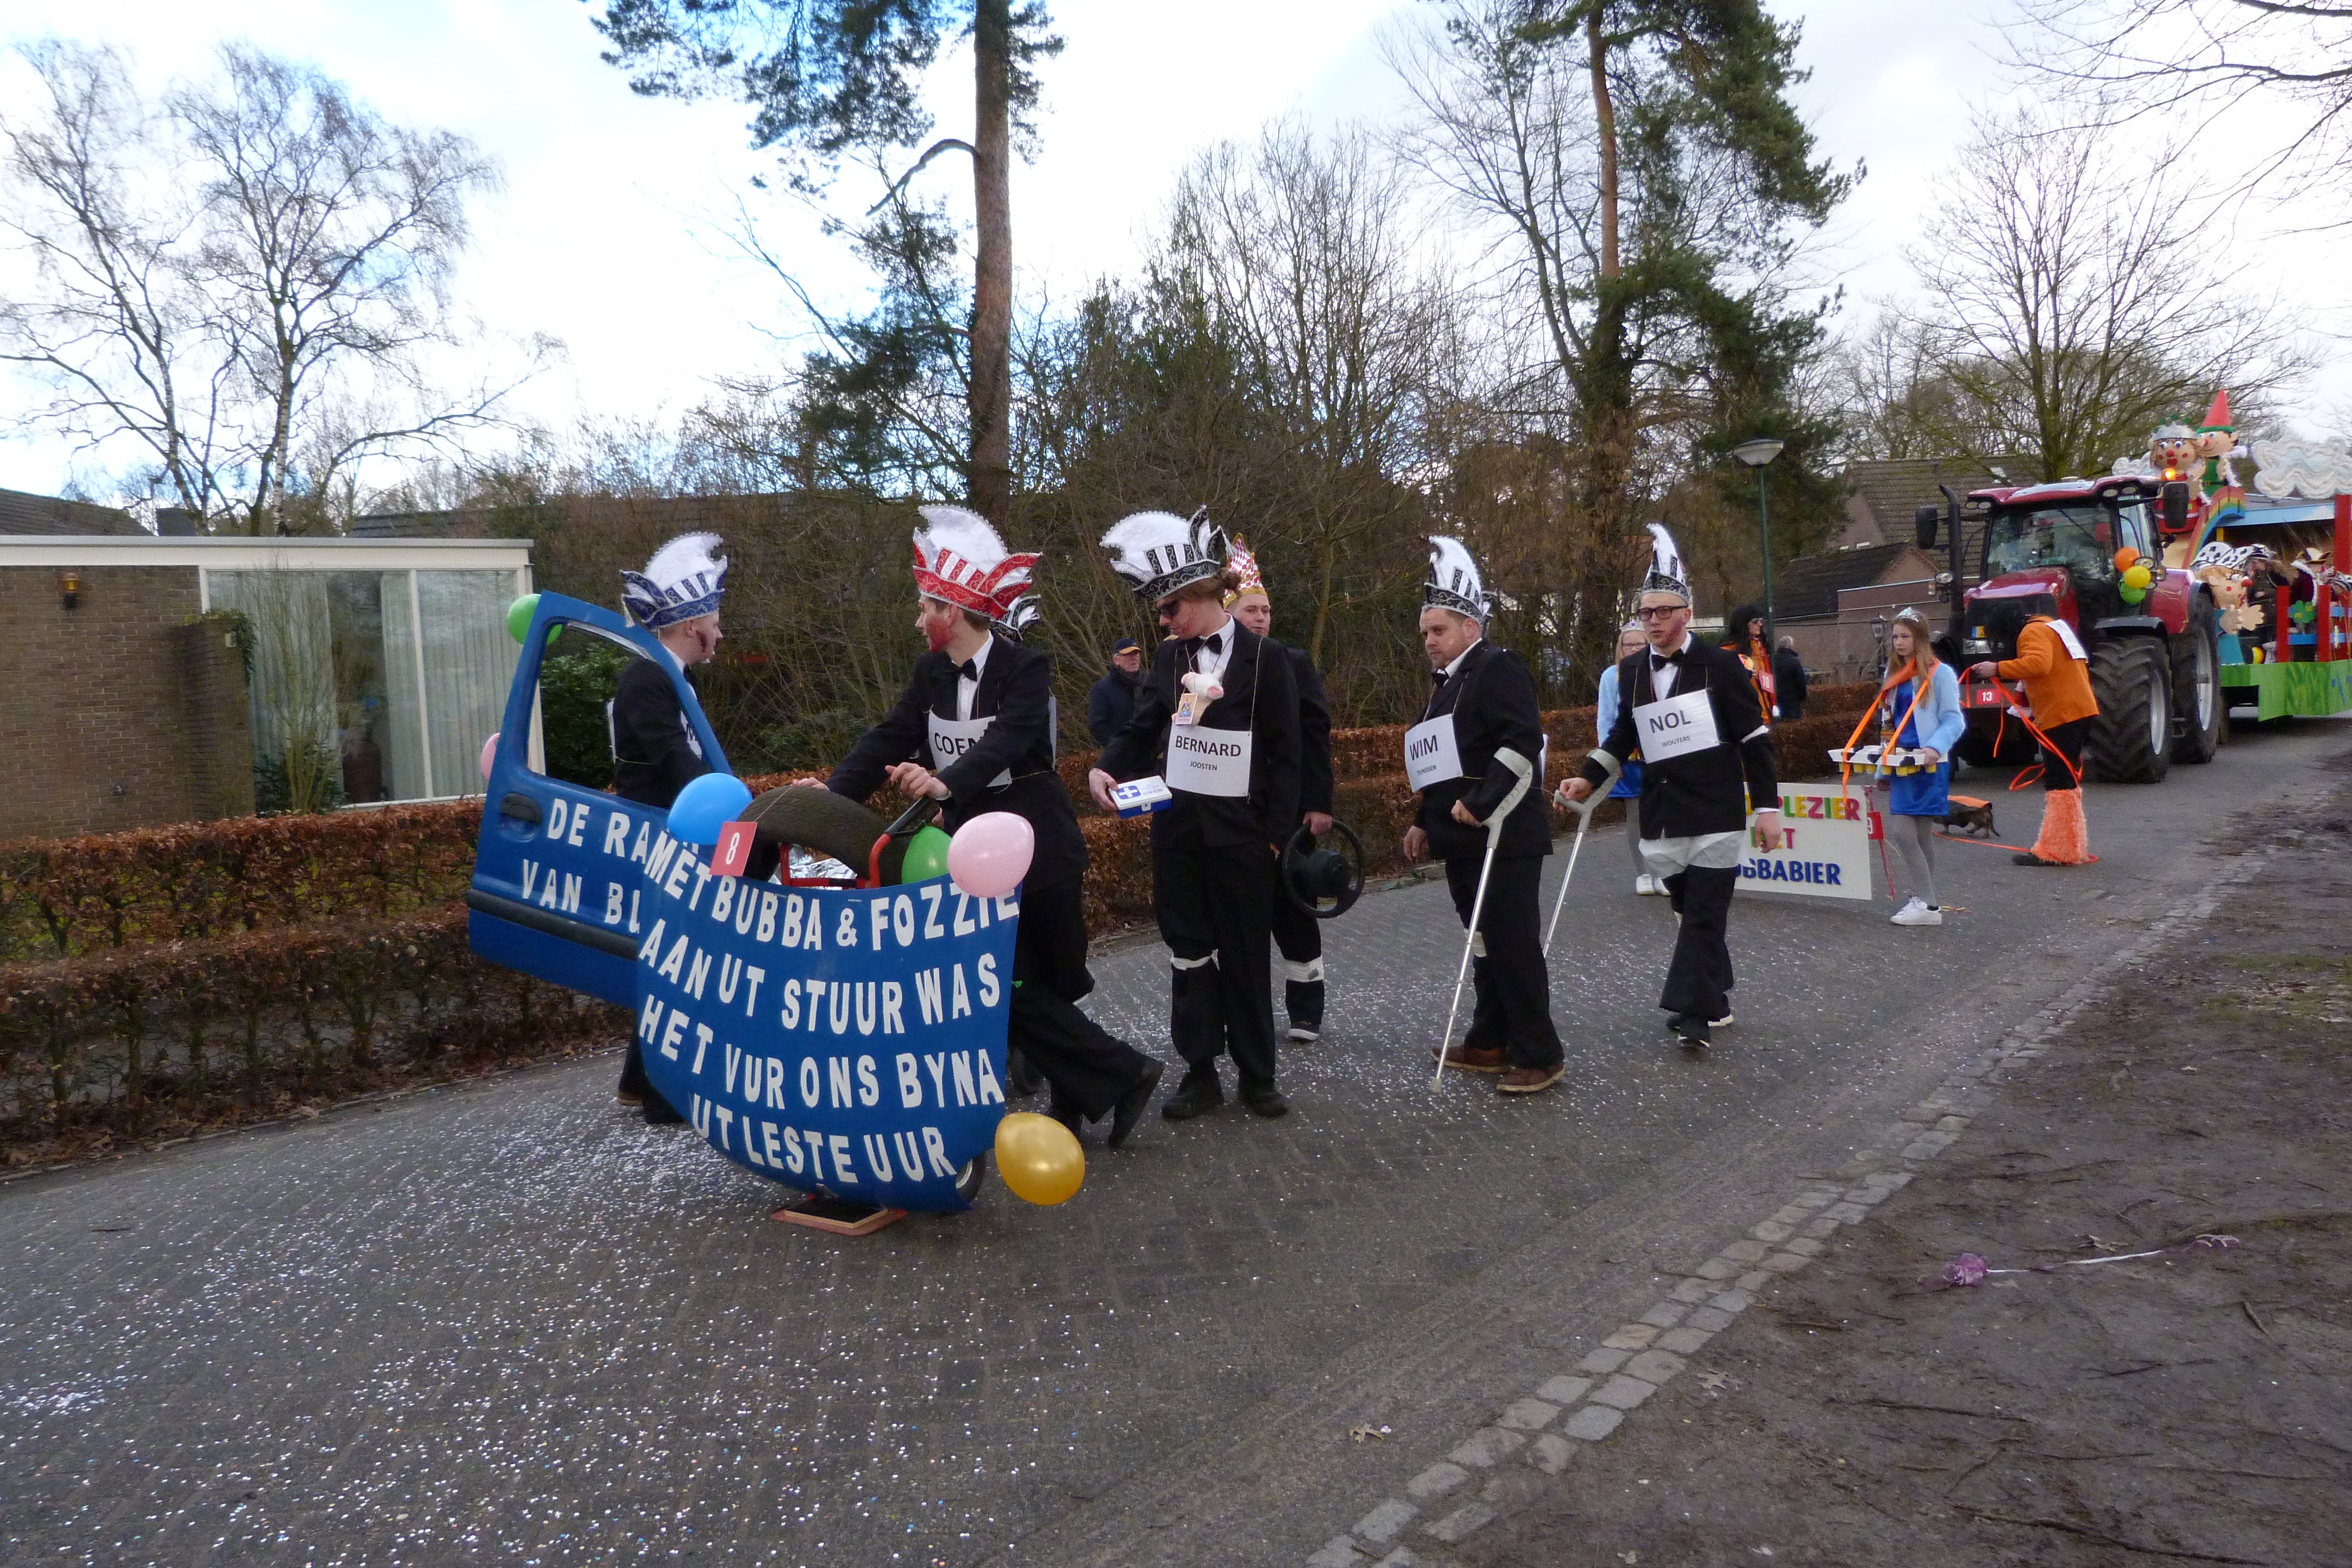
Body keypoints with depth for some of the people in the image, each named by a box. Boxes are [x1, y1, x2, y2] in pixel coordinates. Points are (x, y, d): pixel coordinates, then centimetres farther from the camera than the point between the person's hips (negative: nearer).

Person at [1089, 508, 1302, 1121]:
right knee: (1189, 949, 8)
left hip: (1240, 828, -4)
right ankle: (1200, 1072, 18)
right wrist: (1105, 768, -14)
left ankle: (1257, 1076, 17)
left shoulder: (1264, 658, -5)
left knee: (1245, 953, 5)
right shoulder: (1168, 657, 7)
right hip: (1177, 825, 4)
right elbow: (1142, 729, 6)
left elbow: (1285, 752, -4)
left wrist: (1277, 830, -8)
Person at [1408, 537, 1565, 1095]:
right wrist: (1426, 821, 19)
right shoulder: (1449, 684, 19)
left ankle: (1539, 1055, 2)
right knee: (1484, 941, 14)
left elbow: (1522, 745, -21)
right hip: (1464, 840, 9)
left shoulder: (1499, 669, -9)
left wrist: (1482, 806, -24)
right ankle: (1491, 1042, 23)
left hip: (1504, 836, -9)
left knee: (1514, 944, -5)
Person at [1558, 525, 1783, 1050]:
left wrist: (1768, 808, -6)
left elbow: (1754, 738, -4)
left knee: (1704, 913, -7)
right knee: (1691, 910, 12)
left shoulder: (1720, 665, -5)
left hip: (1716, 814, -5)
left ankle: (1692, 1010, -6)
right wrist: (1589, 778, 8)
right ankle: (1715, 1001, 25)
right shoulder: (1631, 671, 8)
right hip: (1662, 817, 5)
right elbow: (1624, 733, 21)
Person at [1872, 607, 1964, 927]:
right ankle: (1924, 902, 14)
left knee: (1902, 832, -13)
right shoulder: (1894, 675, 16)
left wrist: (1936, 748, -26)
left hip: (1927, 766, -7)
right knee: (1919, 836, 9)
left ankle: (1926, 904, -7)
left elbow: (1954, 720, -10)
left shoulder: (1940, 673, -6)